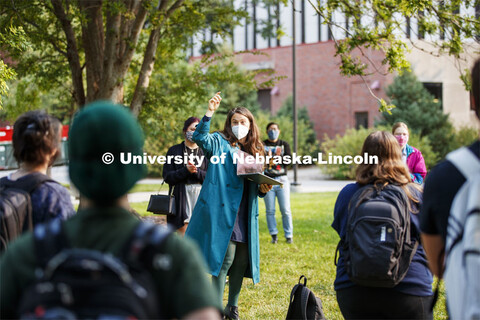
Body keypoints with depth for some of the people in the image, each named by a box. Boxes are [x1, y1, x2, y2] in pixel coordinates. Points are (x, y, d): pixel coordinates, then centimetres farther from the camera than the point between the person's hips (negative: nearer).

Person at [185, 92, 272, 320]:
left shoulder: (253, 151, 18)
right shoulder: (219, 143, 2)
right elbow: (200, 138, -21)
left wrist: (263, 189, 1)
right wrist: (209, 113, -33)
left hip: (245, 216, 6)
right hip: (223, 213, -6)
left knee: (241, 262, 9)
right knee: (225, 260, -9)